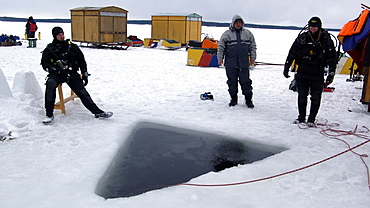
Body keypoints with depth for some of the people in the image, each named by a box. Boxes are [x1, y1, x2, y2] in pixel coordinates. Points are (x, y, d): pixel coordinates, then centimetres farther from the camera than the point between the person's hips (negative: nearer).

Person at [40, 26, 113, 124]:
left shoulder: (72, 46, 14)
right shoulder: (49, 49, 11)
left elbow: (81, 60, 16)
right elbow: (44, 63, 7)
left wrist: (84, 74, 8)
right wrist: (53, 69, -13)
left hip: (71, 73, 1)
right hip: (56, 74, -1)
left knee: (82, 91, -15)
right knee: (50, 83, -32)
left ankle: (97, 112, -19)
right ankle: (49, 115, -29)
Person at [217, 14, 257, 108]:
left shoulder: (248, 33, 11)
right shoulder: (227, 34, 4)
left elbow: (253, 46, 16)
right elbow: (221, 47, 4)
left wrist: (252, 57, 9)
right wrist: (220, 58, -2)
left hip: (244, 63, 1)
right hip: (230, 63, -1)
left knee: (245, 81, 1)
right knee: (232, 81, 5)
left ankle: (248, 99, 9)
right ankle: (233, 98, 18)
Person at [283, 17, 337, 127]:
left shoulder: (326, 39, -5)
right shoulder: (302, 37, -2)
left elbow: (332, 57, -2)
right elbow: (292, 52, 4)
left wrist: (331, 73, -7)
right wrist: (286, 67, 4)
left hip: (317, 73, -1)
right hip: (302, 72, 2)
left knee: (316, 98, 2)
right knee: (302, 96, 10)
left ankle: (311, 119, 15)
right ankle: (301, 117, 24)